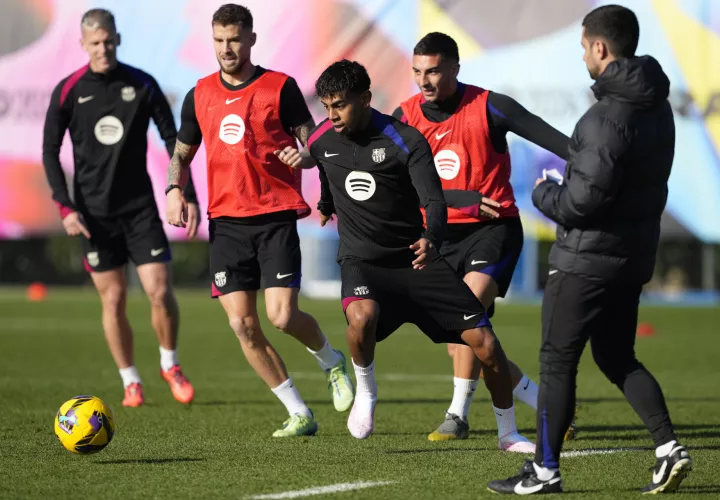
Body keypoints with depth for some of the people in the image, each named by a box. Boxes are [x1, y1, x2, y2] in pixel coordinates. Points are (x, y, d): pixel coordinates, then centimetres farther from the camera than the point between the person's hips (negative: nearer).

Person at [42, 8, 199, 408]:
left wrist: (188, 196, -4)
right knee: (113, 299, 2)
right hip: (94, 211, 0)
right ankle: (130, 381, 16)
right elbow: (50, 152, 2)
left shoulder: (142, 85, -1)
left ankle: (169, 364, 16)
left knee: (160, 291, -8)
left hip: (140, 206, 0)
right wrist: (66, 207, -8)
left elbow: (173, 140, 4)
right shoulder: (68, 91, -2)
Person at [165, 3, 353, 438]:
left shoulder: (280, 88, -1)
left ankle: (333, 362, 21)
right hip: (226, 222, 4)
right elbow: (182, 153, 19)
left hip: (275, 217, -4)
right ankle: (299, 414, 6)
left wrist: (302, 155, -23)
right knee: (242, 325, -4)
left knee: (282, 316, -14)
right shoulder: (200, 95, 10)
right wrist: (175, 189, 0)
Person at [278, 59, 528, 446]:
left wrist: (431, 239, -43)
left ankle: (509, 432, 15)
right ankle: (365, 391, -5)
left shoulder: (405, 141, -13)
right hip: (361, 259, 1)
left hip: (415, 258, -1)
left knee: (484, 341, -7)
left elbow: (434, 201, -21)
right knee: (361, 316, -36)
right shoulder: (320, 141, 0)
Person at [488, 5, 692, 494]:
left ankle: (545, 470, 8)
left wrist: (545, 194, -4)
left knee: (557, 359, 2)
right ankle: (669, 447, 7)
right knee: (617, 358, 19)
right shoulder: (657, 106, 8)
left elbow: (582, 201, -24)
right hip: (634, 253, 9)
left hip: (588, 256, -9)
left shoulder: (608, 116, -22)